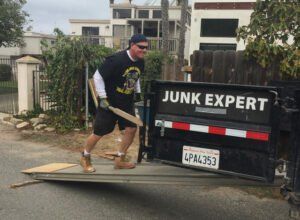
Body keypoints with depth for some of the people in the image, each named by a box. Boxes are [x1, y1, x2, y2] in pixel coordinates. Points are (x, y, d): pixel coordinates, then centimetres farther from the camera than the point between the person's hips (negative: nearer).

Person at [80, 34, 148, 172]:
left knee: (131, 129, 0)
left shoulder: (140, 62, 0)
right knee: (99, 133, 1)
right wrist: (103, 97, -19)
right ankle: (85, 158, 26)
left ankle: (119, 160, 18)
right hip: (109, 102, -7)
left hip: (127, 103, 7)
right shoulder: (116, 60, -24)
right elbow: (97, 76, -18)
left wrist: (138, 92, 16)